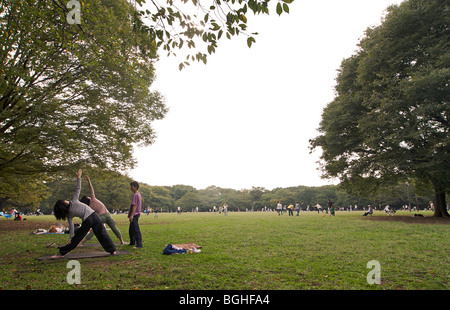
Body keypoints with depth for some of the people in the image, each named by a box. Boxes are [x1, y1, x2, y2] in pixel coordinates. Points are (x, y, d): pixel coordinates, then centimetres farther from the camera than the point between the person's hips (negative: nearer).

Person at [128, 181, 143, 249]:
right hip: (135, 214, 11)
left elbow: (134, 205, -21)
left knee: (136, 230, -12)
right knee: (131, 230, 21)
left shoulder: (135, 195, -14)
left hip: (134, 215, -11)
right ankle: (132, 242, 33)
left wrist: (131, 215, -24)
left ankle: (139, 245, -13)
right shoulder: (138, 194, 16)